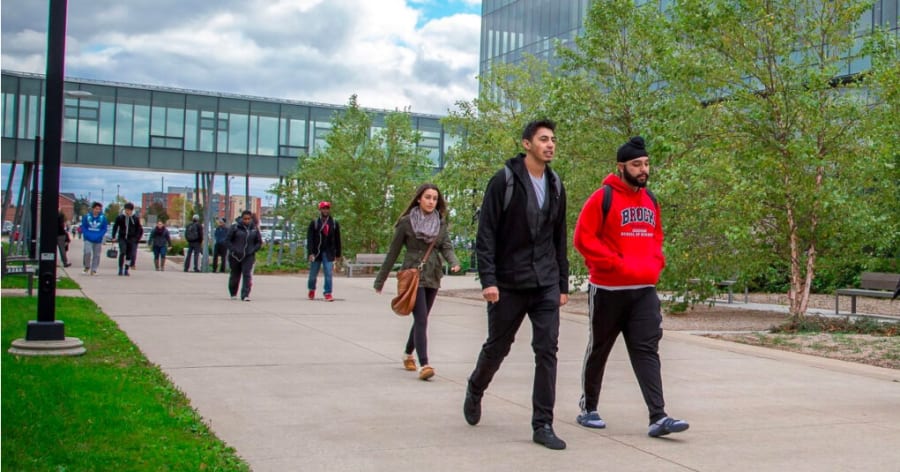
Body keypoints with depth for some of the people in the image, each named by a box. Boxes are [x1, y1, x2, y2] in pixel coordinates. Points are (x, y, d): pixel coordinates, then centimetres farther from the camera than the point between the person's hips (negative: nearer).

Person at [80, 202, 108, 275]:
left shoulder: (103, 218, -3)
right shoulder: (86, 217, -3)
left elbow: (104, 229, 2)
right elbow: (83, 227, 3)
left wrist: (98, 236, -12)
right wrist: (88, 235, -11)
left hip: (98, 240, 1)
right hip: (88, 239, -1)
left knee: (96, 255, 7)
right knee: (87, 252, -16)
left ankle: (94, 270, 19)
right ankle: (87, 266, 7)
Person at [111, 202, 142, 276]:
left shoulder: (136, 218, 1)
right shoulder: (120, 217, 0)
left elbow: (139, 229, 10)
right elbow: (115, 227, 10)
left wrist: (137, 238, 2)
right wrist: (114, 237, 3)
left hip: (132, 239, 1)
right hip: (122, 238, -1)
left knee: (131, 255, -2)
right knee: (122, 253, -13)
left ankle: (126, 269, 12)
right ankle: (121, 269, -4)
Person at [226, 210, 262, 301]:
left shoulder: (254, 229, 4)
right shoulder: (235, 227, -4)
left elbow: (259, 242, 12)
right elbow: (227, 240, -1)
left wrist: (252, 250, -5)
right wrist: (234, 250, -13)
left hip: (249, 257, 1)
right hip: (235, 256, -1)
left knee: (247, 275, -15)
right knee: (235, 276, 10)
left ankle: (245, 295, -17)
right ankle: (233, 294, 33)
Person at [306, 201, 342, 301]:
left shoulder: (334, 223, 3)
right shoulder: (314, 223, -1)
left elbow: (337, 240, 6)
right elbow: (309, 239, -6)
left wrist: (338, 255, 6)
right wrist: (310, 253, -15)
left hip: (328, 253, 0)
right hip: (316, 252, 0)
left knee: (328, 274, -9)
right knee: (313, 274, 10)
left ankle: (328, 293, -3)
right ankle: (311, 289, 35)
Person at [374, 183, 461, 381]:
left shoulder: (440, 222, 8)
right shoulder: (406, 222, -4)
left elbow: (446, 246, 2)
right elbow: (393, 252, 1)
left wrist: (454, 262, -21)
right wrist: (380, 280, 5)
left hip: (433, 276, 5)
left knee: (421, 319, 15)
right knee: (421, 320, -15)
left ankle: (408, 354, 36)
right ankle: (424, 365, -19)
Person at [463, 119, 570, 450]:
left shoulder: (555, 185, 10)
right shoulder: (504, 181, -7)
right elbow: (485, 234, -9)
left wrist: (563, 284, 14)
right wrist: (488, 279, -17)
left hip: (546, 286, 4)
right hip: (508, 285, -4)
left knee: (547, 351, -3)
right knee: (497, 347, 11)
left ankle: (543, 425, 4)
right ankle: (475, 391, 40)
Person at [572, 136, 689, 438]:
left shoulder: (650, 200, 11)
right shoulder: (603, 198, -9)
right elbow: (583, 238, -12)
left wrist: (655, 263, 5)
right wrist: (617, 264, -16)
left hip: (645, 289, 5)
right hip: (608, 289, -5)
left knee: (647, 351, -2)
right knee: (599, 350, 9)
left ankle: (658, 418, -6)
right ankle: (588, 409, 24)